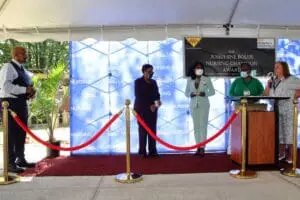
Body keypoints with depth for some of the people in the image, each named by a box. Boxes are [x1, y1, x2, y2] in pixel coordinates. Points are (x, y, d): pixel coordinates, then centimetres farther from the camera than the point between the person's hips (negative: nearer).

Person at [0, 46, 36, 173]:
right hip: (10, 103, -9)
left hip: (21, 103, 9)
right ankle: (10, 163, 4)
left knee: (21, 133, 14)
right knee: (11, 133, -5)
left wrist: (30, 91, 3)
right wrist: (25, 90, -22)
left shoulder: (22, 69, 16)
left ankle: (20, 159, 25)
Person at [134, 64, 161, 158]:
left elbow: (157, 94, 12)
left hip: (152, 109, 5)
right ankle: (142, 151, 3)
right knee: (143, 131, -4)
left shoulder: (153, 82, 15)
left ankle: (152, 151, 8)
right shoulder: (138, 82, -3)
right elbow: (138, 96, -11)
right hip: (142, 109, -5)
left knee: (152, 130, 3)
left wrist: (158, 100, -11)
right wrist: (149, 106, -17)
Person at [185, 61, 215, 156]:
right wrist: (191, 94, -12)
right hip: (194, 105, 2)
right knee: (196, 126, 5)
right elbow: (186, 92, 10)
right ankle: (198, 147, 12)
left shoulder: (207, 79, 1)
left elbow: (212, 91, 4)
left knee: (203, 125, -7)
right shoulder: (189, 80, 6)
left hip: (204, 105, -2)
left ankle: (202, 147, -4)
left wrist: (204, 93, -13)